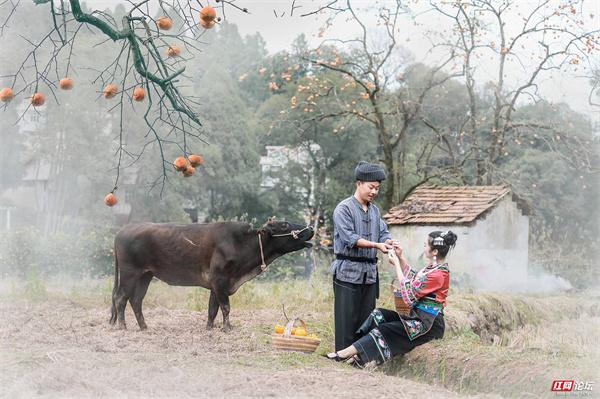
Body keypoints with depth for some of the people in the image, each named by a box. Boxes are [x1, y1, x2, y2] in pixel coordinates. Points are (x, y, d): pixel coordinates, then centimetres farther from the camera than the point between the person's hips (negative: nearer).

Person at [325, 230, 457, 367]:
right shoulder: (433, 267, 9)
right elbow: (412, 278, 22)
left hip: (427, 324, -9)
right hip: (417, 315, 9)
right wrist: (401, 257, 10)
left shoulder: (438, 274, -21)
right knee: (378, 315, -2)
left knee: (382, 330, -13)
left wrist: (397, 264, -7)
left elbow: (409, 292, -15)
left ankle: (346, 353, -8)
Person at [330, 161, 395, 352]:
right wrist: (376, 245, -26)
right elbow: (350, 238, -17)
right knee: (347, 318, -5)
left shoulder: (375, 210, 16)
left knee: (366, 317, 9)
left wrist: (388, 242, -14)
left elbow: (383, 233, 11)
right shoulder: (344, 209, -7)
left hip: (369, 271, 7)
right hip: (348, 271, -7)